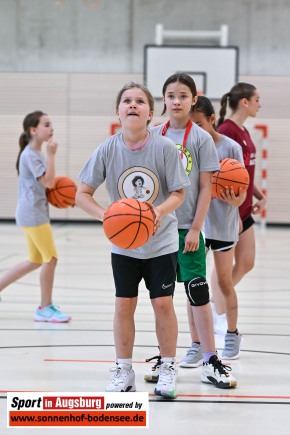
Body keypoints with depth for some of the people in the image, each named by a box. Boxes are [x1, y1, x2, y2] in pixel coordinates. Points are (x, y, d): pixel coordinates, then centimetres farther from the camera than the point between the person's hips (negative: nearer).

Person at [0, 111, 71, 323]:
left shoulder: (37, 153, 14)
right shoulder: (30, 155, -15)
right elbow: (48, 181, -22)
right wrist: (51, 154, -21)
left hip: (33, 214, 10)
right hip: (33, 214, -10)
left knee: (36, 261, 15)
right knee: (51, 258, -6)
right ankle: (45, 308, 2)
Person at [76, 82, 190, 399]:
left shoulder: (164, 147, -14)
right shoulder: (108, 149, -11)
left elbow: (178, 193, -7)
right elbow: (82, 193, -6)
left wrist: (161, 210, -28)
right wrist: (105, 215, -24)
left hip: (161, 241, -1)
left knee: (163, 303, -1)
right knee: (124, 304, 3)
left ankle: (168, 369, 16)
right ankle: (123, 371, 17)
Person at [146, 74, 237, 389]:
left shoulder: (201, 138, -2)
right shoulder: (154, 136, 5)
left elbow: (206, 188, -3)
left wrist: (195, 228, -8)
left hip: (187, 228, -3)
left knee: (197, 291, -3)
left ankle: (210, 361, 3)